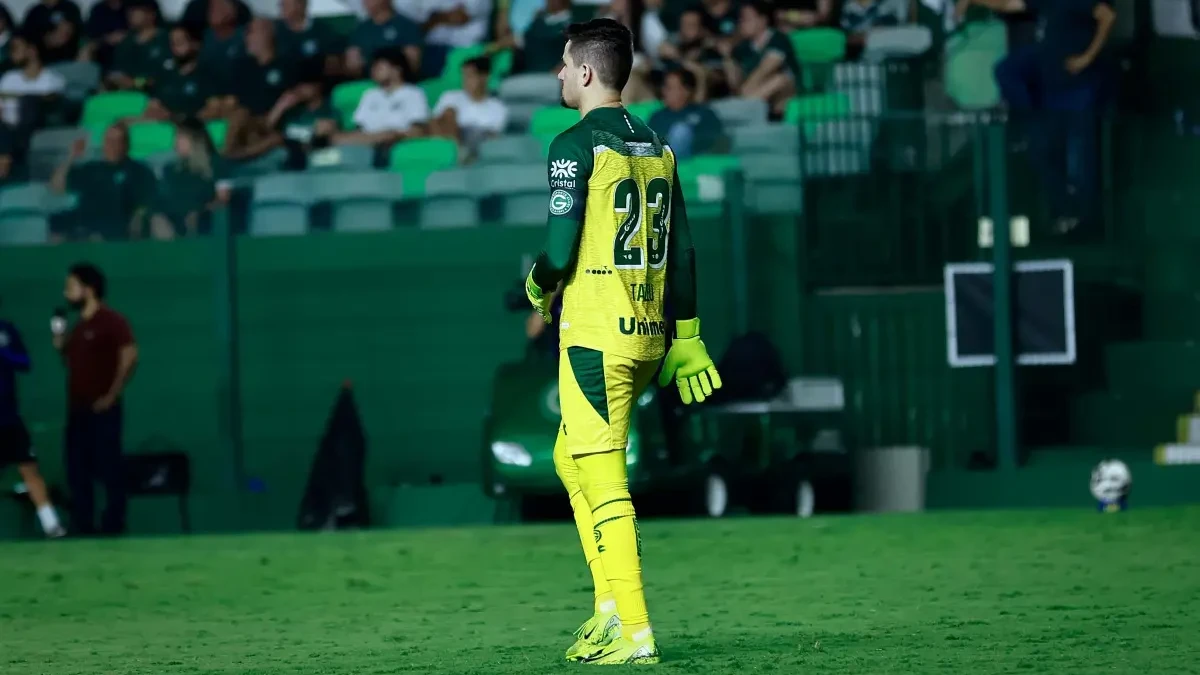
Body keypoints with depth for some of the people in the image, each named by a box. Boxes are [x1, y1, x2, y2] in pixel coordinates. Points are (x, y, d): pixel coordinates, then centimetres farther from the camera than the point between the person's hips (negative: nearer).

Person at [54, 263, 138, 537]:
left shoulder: (111, 321, -6)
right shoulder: (78, 327, 18)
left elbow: (129, 356, -15)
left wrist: (113, 394, -17)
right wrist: (61, 347, 6)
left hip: (101, 409, -8)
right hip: (77, 409, 8)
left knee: (109, 470, -6)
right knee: (77, 472, 6)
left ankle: (113, 527, -4)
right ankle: (82, 528, 10)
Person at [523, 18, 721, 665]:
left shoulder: (576, 145, -10)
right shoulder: (656, 147, 11)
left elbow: (560, 251, -15)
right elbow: (681, 253, 13)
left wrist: (538, 284, 7)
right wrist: (685, 339, 17)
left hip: (595, 333, -8)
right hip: (648, 334, 8)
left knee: (602, 479, -6)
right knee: (571, 460, 20)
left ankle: (633, 633, -9)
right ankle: (610, 607, 17)